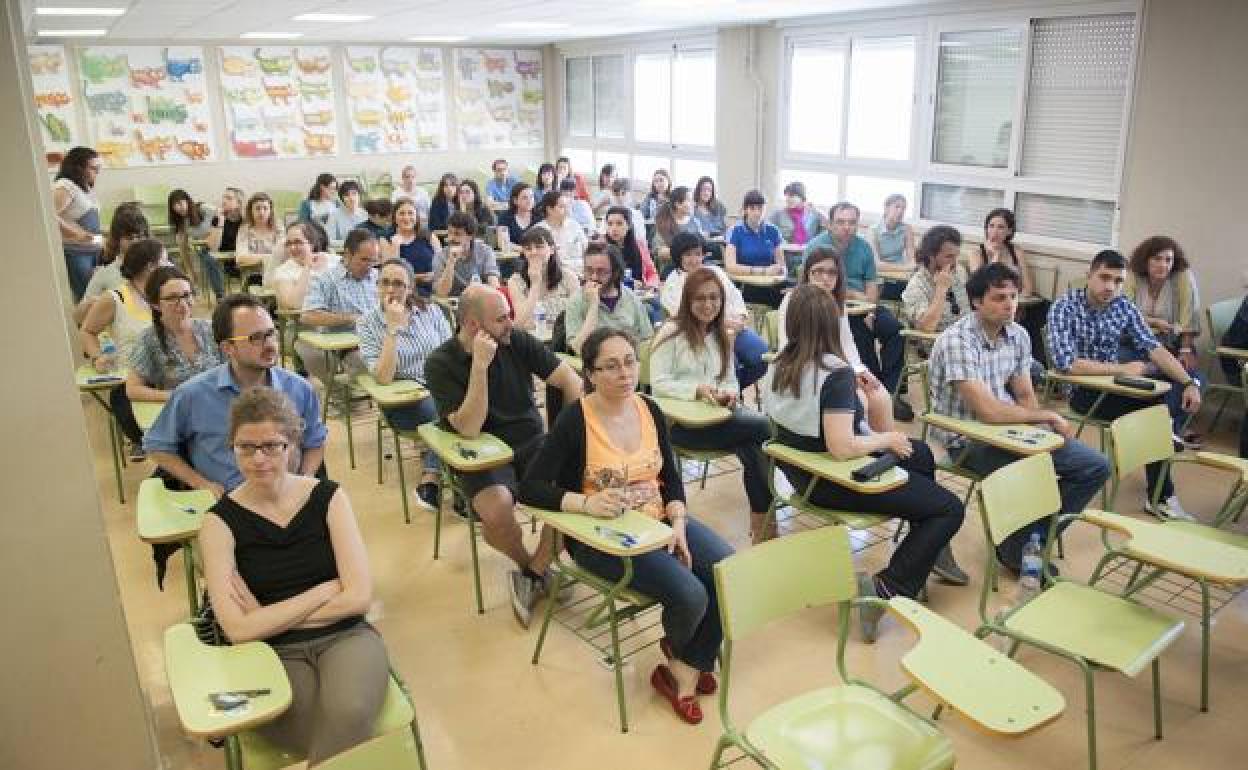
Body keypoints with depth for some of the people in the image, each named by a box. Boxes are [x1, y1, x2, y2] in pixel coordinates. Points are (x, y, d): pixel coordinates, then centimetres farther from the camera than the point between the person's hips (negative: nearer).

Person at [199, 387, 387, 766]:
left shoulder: (327, 497, 1)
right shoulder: (221, 521, -1)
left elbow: (359, 596, -5)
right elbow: (239, 629, -10)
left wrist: (269, 616, -6)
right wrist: (325, 591, -8)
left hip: (346, 637, 1)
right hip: (274, 654, -1)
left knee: (348, 713, -34)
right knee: (345, 735, -31)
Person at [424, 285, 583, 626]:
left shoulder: (517, 341, -2)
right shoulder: (440, 363, -10)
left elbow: (570, 379, 1)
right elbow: (469, 429, -20)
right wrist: (480, 365, -26)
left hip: (533, 442, 3)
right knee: (496, 511, -34)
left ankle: (533, 573, -4)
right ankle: (527, 564, 2)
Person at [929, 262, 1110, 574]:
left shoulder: (1018, 335, 2)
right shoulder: (956, 341, -23)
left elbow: (1025, 396, 9)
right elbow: (989, 411, -29)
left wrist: (1042, 423, -13)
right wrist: (1049, 415, -16)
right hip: (968, 437, -8)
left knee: (1095, 467, 2)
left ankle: (1037, 536, 18)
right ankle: (1016, 551, 3)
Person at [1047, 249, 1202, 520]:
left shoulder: (1125, 306, 1)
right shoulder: (1064, 307, -17)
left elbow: (1153, 347, -4)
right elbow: (1065, 363, -28)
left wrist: (1189, 384, -17)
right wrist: (1123, 369, -24)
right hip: (1081, 389, -7)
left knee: (1182, 380, -8)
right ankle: (1161, 497, -10)